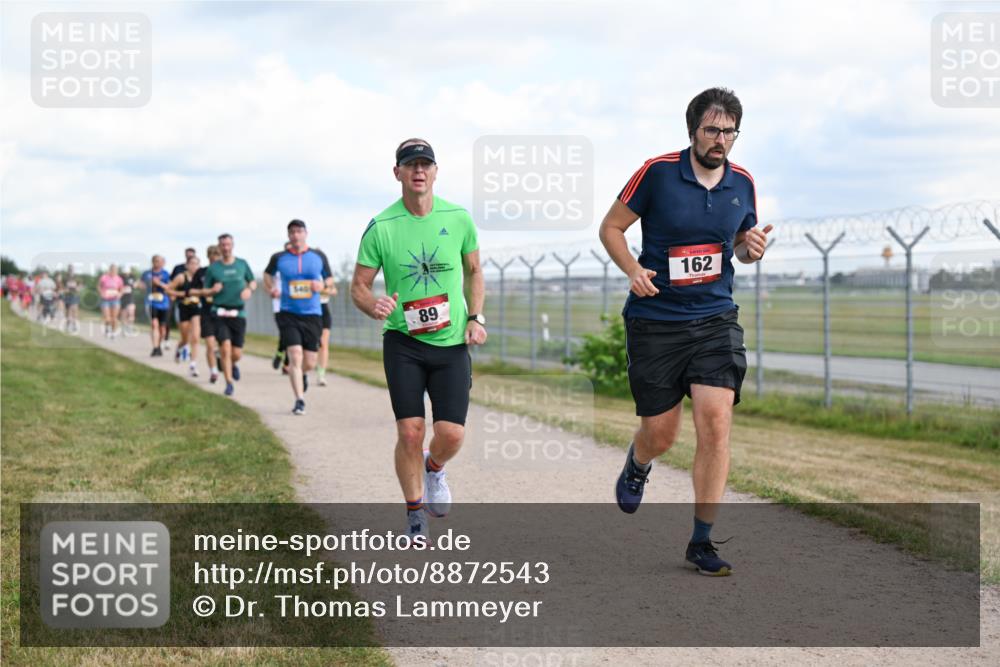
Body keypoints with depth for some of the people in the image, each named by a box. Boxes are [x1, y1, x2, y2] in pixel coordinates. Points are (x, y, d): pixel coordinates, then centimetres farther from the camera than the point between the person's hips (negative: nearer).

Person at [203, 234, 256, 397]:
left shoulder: (242, 264, 6)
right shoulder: (213, 268, 2)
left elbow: (253, 282, 17)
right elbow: (205, 291, 8)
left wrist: (249, 289, -6)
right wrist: (212, 290, -15)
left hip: (238, 313, 1)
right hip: (220, 313, -1)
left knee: (237, 353, 1)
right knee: (225, 349, -14)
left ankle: (233, 365, 37)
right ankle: (229, 383, -3)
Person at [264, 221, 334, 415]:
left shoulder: (318, 257, 4)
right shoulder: (279, 258, 2)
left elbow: (330, 278, 15)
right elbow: (268, 274, 21)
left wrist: (323, 284, -8)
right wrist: (271, 289, 2)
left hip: (312, 314, 2)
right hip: (288, 314, -1)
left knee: (310, 363, 5)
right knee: (295, 356, -16)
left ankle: (301, 375, 42)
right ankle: (299, 400, -11)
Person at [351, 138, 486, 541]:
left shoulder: (458, 218, 0)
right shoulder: (381, 228, -7)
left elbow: (473, 270, 16)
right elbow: (358, 287, 0)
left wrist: (476, 317, 5)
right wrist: (374, 306, -21)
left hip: (452, 343, 1)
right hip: (403, 342, -1)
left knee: (451, 435, -7)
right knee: (410, 432, -7)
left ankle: (433, 468, 30)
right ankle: (415, 516, 14)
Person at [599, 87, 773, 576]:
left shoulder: (742, 183, 3)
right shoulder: (657, 172, -8)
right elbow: (611, 227, 1)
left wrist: (750, 248, -4)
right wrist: (633, 269, -16)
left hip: (715, 320, 2)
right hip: (654, 322, -2)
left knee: (715, 424, -12)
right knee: (660, 434, 5)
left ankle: (701, 542, -1)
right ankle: (637, 466, 45)